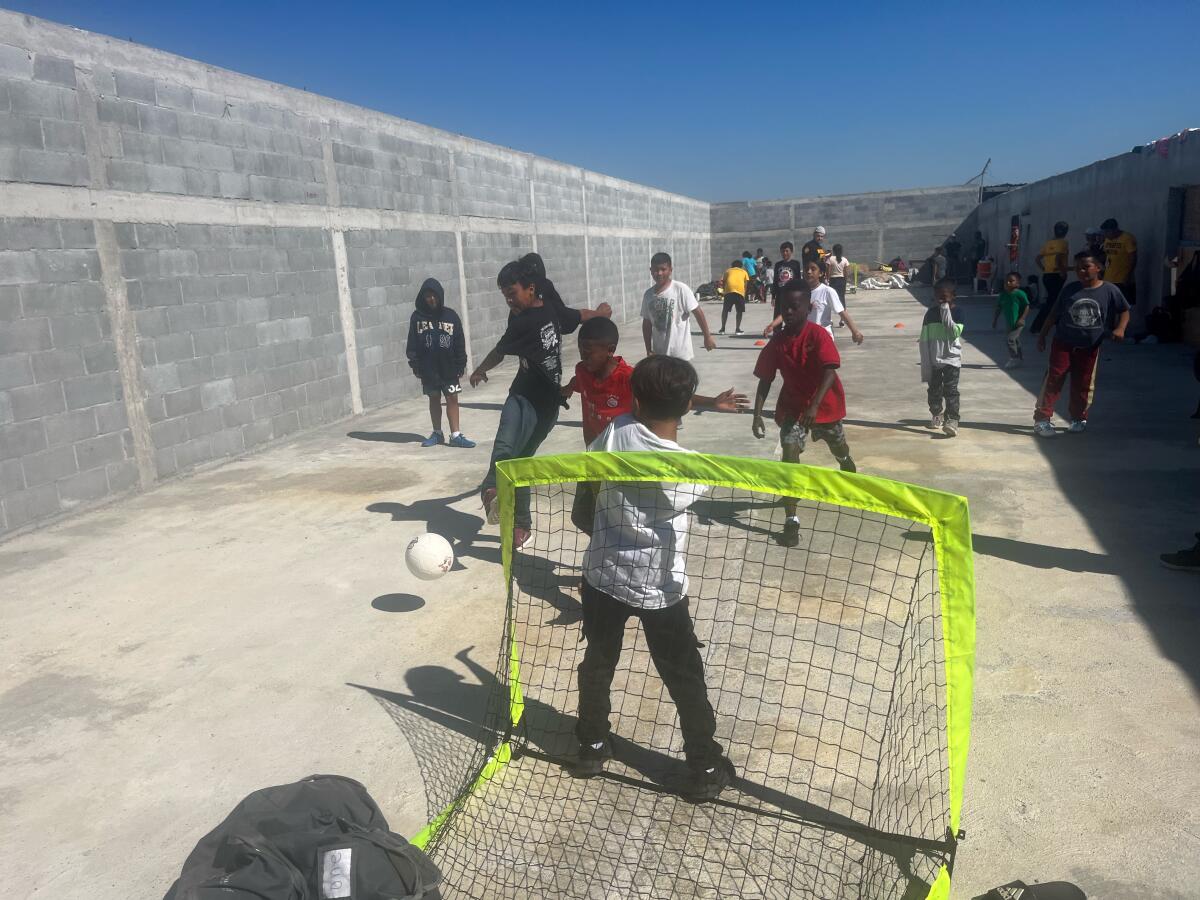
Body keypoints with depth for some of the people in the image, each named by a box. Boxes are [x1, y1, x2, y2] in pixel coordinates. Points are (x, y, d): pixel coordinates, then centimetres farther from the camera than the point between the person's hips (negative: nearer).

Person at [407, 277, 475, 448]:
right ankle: (437, 433, 23)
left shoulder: (450, 316, 0)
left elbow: (460, 343, 2)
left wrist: (460, 364, -1)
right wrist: (415, 364, -3)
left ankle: (455, 435, 3)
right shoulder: (417, 317, 0)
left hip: (448, 368, -1)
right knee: (434, 399, 12)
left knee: (452, 399, -1)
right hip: (428, 368, 1)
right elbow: (412, 344, 2)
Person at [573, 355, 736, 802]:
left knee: (598, 663, 21)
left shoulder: (616, 434, -13)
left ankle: (593, 746, 36)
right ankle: (705, 768, 24)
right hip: (661, 587, -2)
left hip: (604, 576, 3)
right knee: (685, 679, 13)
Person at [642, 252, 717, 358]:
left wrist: (707, 337, -7)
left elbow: (698, 312, -8)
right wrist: (648, 350, 7)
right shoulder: (648, 294, 4)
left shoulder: (681, 289, -12)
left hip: (680, 352, -5)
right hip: (659, 353, 5)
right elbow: (647, 323, 9)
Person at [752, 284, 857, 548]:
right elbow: (765, 380, -4)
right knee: (789, 455, -17)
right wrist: (757, 414, -14)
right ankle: (791, 521, -16)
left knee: (840, 451, 20)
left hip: (825, 405, -1)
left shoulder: (819, 335, -21)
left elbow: (830, 372, -30)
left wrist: (814, 405, -42)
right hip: (792, 406, 2)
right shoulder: (777, 342, -9)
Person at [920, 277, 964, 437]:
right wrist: (925, 363, 0)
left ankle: (952, 420, -16)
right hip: (934, 359, 3)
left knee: (950, 390, -12)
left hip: (951, 359, -3)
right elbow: (924, 340, 5)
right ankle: (936, 415, 30)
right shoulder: (931, 314, 5)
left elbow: (955, 333, -17)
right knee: (934, 390, 11)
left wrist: (946, 312, -19)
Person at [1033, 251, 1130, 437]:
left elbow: (1124, 311, 5)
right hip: (1063, 343, 0)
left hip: (1089, 347, 0)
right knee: (1052, 380, -6)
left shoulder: (1110, 290, -3)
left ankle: (1079, 419, 24)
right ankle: (1042, 419, -6)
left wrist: (1120, 328, -13)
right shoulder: (1070, 289, 1)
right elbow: (1054, 313, 8)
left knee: (1083, 385, 8)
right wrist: (1042, 334, 8)